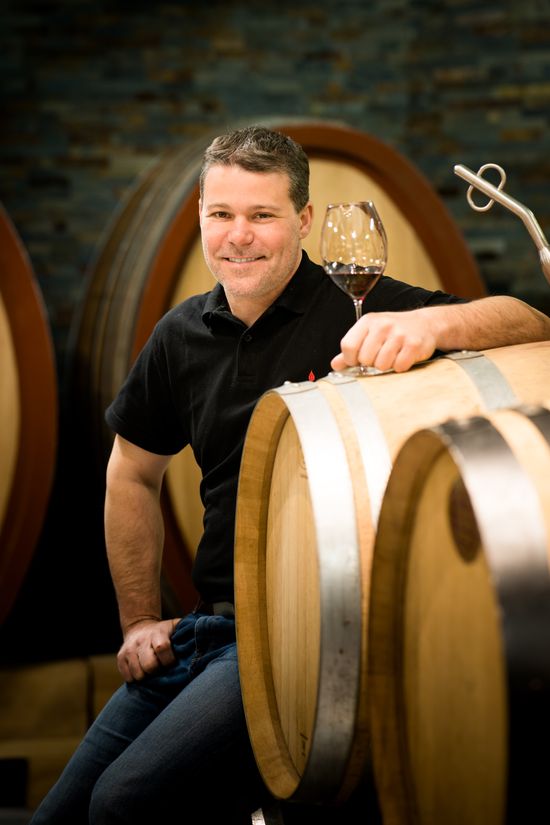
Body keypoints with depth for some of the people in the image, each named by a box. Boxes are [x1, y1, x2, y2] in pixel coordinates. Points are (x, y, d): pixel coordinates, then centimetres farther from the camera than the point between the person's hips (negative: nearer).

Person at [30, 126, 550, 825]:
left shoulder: (358, 309, -8)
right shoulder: (182, 335, 9)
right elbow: (132, 478, 22)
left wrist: (433, 322, -39)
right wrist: (140, 621, 17)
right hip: (208, 630, 7)